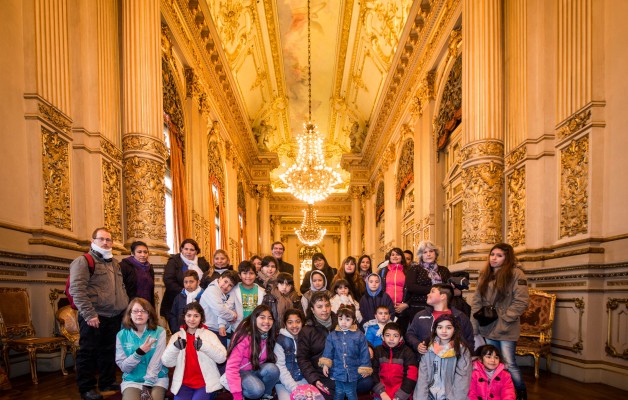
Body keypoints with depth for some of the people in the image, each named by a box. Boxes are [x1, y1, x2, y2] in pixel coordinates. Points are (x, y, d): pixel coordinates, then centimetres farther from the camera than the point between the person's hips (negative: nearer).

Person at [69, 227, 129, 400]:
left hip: (114, 316, 7)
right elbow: (76, 289, -16)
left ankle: (108, 382, 25)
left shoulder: (114, 263, 17)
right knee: (88, 352, 3)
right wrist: (89, 314, -20)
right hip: (94, 316, -7)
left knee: (109, 351, 14)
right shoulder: (83, 261, -8)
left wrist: (126, 307, 13)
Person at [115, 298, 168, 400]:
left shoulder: (159, 332, -5)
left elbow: (157, 362, -11)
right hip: (132, 380, 1)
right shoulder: (121, 335, 0)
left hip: (157, 378, -1)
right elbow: (123, 366, -3)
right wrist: (139, 352, -19)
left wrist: (147, 385, -18)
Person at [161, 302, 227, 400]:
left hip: (206, 383, -1)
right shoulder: (177, 336, 9)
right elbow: (167, 362, 0)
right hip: (183, 384, 2)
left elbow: (222, 357, -11)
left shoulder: (209, 334, 2)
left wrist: (203, 345, -26)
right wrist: (175, 347, -20)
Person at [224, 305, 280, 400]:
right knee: (257, 389, -34)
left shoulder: (270, 336, -7)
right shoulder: (244, 336, -24)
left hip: (257, 370, 5)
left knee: (273, 369, -28)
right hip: (242, 372, -5)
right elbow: (232, 367, -25)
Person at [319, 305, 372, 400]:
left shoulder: (359, 335, -6)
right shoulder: (332, 335, -1)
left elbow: (364, 353, -3)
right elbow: (328, 352, 0)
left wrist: (364, 369, -2)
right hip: (337, 372, 1)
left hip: (352, 372, -1)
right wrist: (325, 364, -12)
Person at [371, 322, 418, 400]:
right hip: (382, 391, 1)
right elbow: (373, 373, 2)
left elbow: (411, 376, -5)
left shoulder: (407, 352, 3)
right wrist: (381, 392, -11)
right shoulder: (378, 351, 8)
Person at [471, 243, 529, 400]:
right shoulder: (484, 275, 10)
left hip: (506, 329, -6)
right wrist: (474, 325, 2)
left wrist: (503, 318, -14)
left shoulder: (516, 274, -9)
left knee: (509, 364, -2)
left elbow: (521, 301, -14)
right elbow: (476, 301, 10)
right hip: (487, 328, 6)